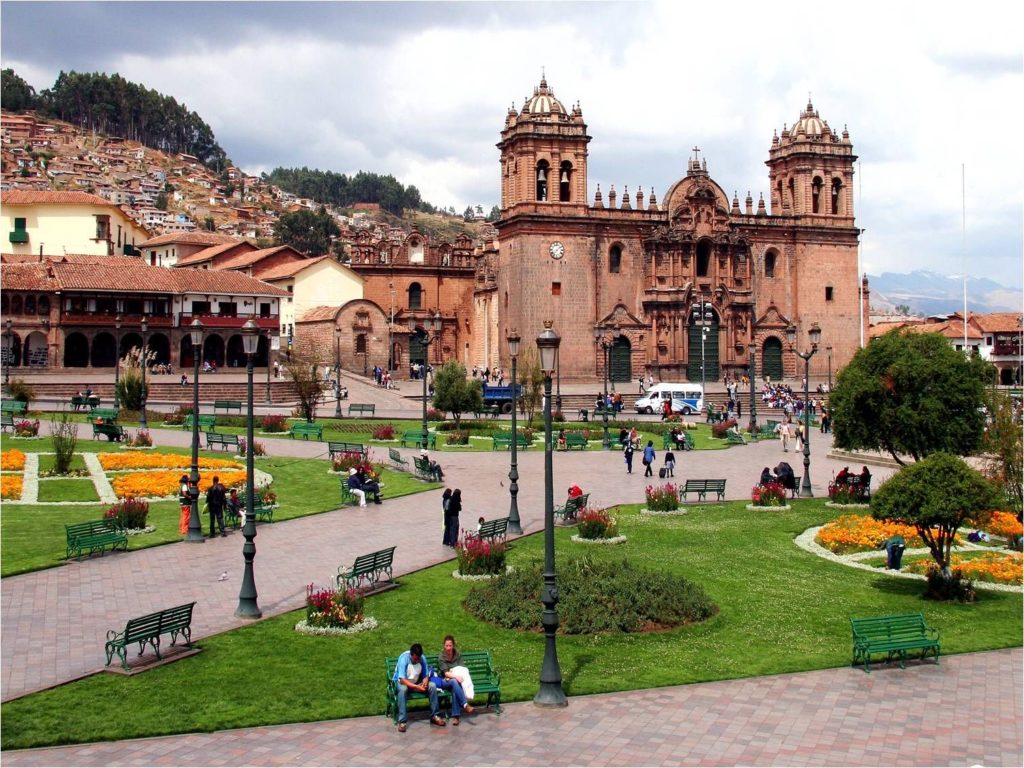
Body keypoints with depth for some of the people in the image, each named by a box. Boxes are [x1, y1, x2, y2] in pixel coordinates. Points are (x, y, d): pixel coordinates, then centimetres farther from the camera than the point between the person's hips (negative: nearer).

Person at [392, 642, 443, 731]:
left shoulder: (422, 659, -13)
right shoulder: (403, 658, -28)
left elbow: (426, 675, -6)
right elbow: (402, 680, -32)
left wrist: (425, 682, -30)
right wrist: (417, 687, -40)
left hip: (416, 682, 4)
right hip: (401, 682, -4)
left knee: (432, 685, -19)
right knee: (403, 689, -39)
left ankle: (434, 716, -11)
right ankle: (402, 721, -37)